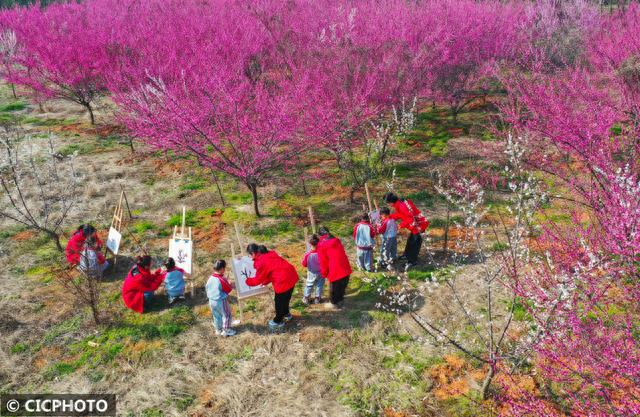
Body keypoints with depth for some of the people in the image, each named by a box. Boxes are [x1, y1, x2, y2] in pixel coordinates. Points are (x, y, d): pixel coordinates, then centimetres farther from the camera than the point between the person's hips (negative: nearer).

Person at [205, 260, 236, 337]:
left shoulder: (210, 278, -3)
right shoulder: (222, 279, -24)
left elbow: (207, 287, 9)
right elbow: (228, 289, -13)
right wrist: (231, 286, 7)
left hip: (211, 301, 7)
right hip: (221, 301, -7)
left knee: (216, 316, 20)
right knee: (226, 315, 9)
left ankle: (218, 330, 32)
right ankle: (226, 330, 15)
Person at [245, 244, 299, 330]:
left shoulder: (260, 262, -13)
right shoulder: (269, 253, 13)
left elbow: (258, 279, -2)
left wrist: (247, 281, 15)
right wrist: (265, 282, 23)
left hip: (283, 280, -9)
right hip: (291, 274, 9)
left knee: (279, 301, 13)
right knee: (285, 297, 30)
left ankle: (278, 321, 31)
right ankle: (286, 314, 51)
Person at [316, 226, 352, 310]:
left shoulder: (321, 245, -8)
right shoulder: (336, 240, 9)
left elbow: (323, 261, -5)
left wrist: (324, 273, 8)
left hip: (335, 271, -6)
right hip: (346, 268, 6)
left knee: (334, 288, 16)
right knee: (342, 286, 23)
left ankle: (334, 304, 32)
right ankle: (340, 301, 42)